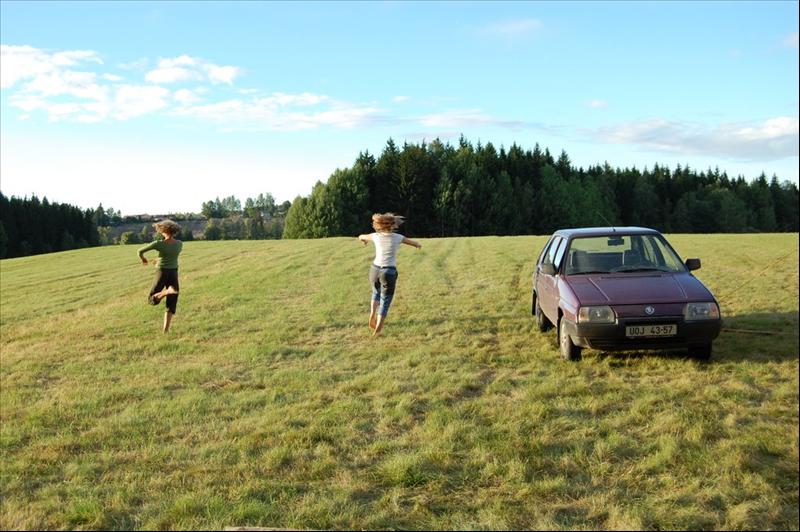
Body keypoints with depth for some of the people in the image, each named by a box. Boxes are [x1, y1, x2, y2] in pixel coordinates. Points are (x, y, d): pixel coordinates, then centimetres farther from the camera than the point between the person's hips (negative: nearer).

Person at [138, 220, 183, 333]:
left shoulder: (158, 243, -13)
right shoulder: (180, 244, -2)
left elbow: (140, 251, -7)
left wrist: (143, 259, 16)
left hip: (162, 274, -3)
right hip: (174, 274, 3)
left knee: (152, 300, 11)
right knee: (171, 303, 8)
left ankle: (166, 292, -20)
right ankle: (166, 329, -4)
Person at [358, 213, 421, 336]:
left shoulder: (376, 236, 0)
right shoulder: (398, 237, -4)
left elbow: (361, 237, 22)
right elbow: (414, 243, 14)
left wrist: (364, 241, 45)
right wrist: (418, 245, 37)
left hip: (375, 270, 3)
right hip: (389, 273, -3)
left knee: (376, 292, 34)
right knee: (385, 302, 9)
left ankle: (372, 316, 17)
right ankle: (377, 330, 4)